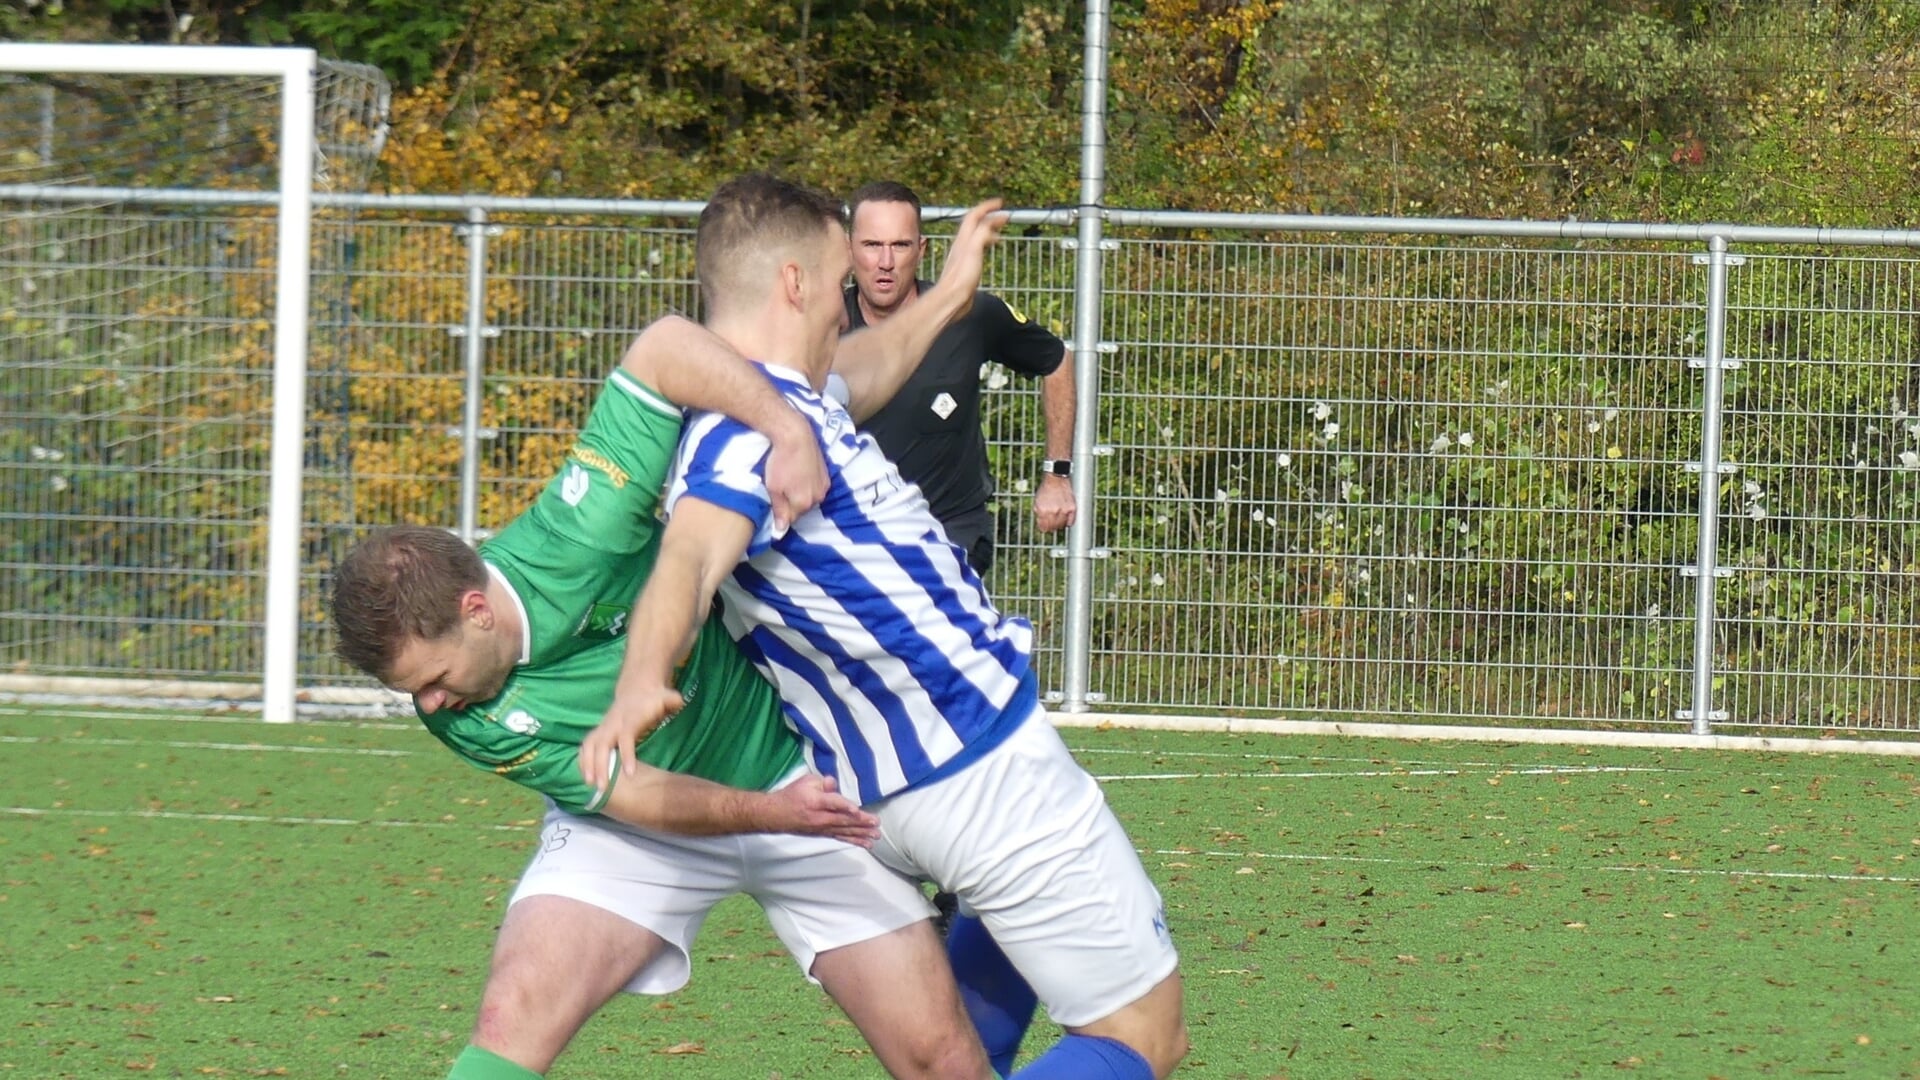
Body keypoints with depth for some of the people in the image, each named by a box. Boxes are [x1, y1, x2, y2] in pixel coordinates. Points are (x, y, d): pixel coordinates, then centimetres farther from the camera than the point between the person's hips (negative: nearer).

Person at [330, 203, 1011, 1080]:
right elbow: (629, 796, -20)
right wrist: (765, 811, -35)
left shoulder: (570, 548, -31)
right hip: (633, 831, 1)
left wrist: (791, 433, -45)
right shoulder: (457, 717, -20)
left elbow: (665, 349, -34)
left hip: (800, 771, -1)